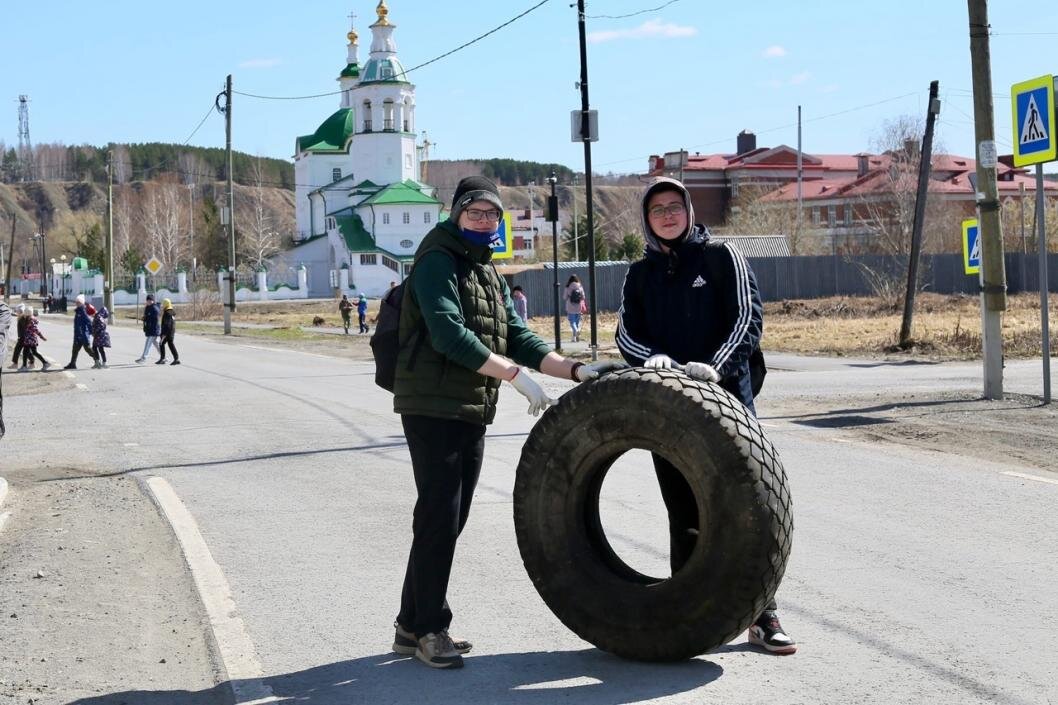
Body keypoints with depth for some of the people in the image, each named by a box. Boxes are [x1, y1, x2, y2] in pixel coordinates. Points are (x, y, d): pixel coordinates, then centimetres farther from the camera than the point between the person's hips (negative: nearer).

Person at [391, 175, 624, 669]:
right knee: (439, 517, -8)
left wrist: (575, 370, 0)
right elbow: (449, 334, -22)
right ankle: (427, 628, 1)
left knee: (448, 519, 11)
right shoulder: (438, 261, -9)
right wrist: (516, 375, -24)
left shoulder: (489, 274, 19)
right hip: (432, 407, -9)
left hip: (471, 412, 9)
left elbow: (518, 337, 13)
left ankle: (413, 625, 20)